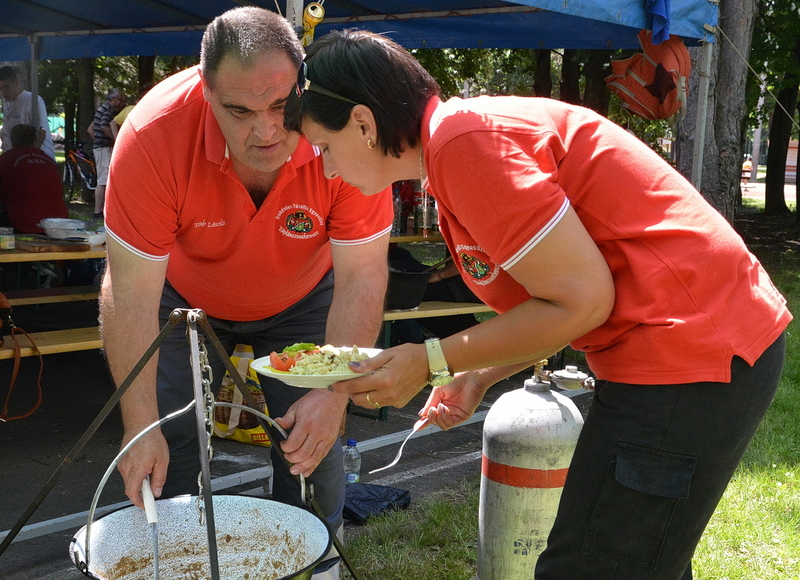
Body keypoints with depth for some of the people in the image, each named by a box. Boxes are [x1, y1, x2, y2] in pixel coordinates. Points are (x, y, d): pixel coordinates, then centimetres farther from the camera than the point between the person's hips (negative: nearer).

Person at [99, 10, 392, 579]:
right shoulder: (155, 136, -34)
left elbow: (361, 279, -28)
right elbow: (131, 293, -30)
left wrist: (333, 393, -37)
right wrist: (141, 426, -32)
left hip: (302, 298, 0)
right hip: (186, 295, 0)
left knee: (313, 443, -4)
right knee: (166, 453, -2)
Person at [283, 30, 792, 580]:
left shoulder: (464, 142, -19)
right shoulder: (460, 139, 13)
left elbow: (580, 300, -18)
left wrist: (431, 363, -11)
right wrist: (480, 376, 8)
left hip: (690, 356, -10)